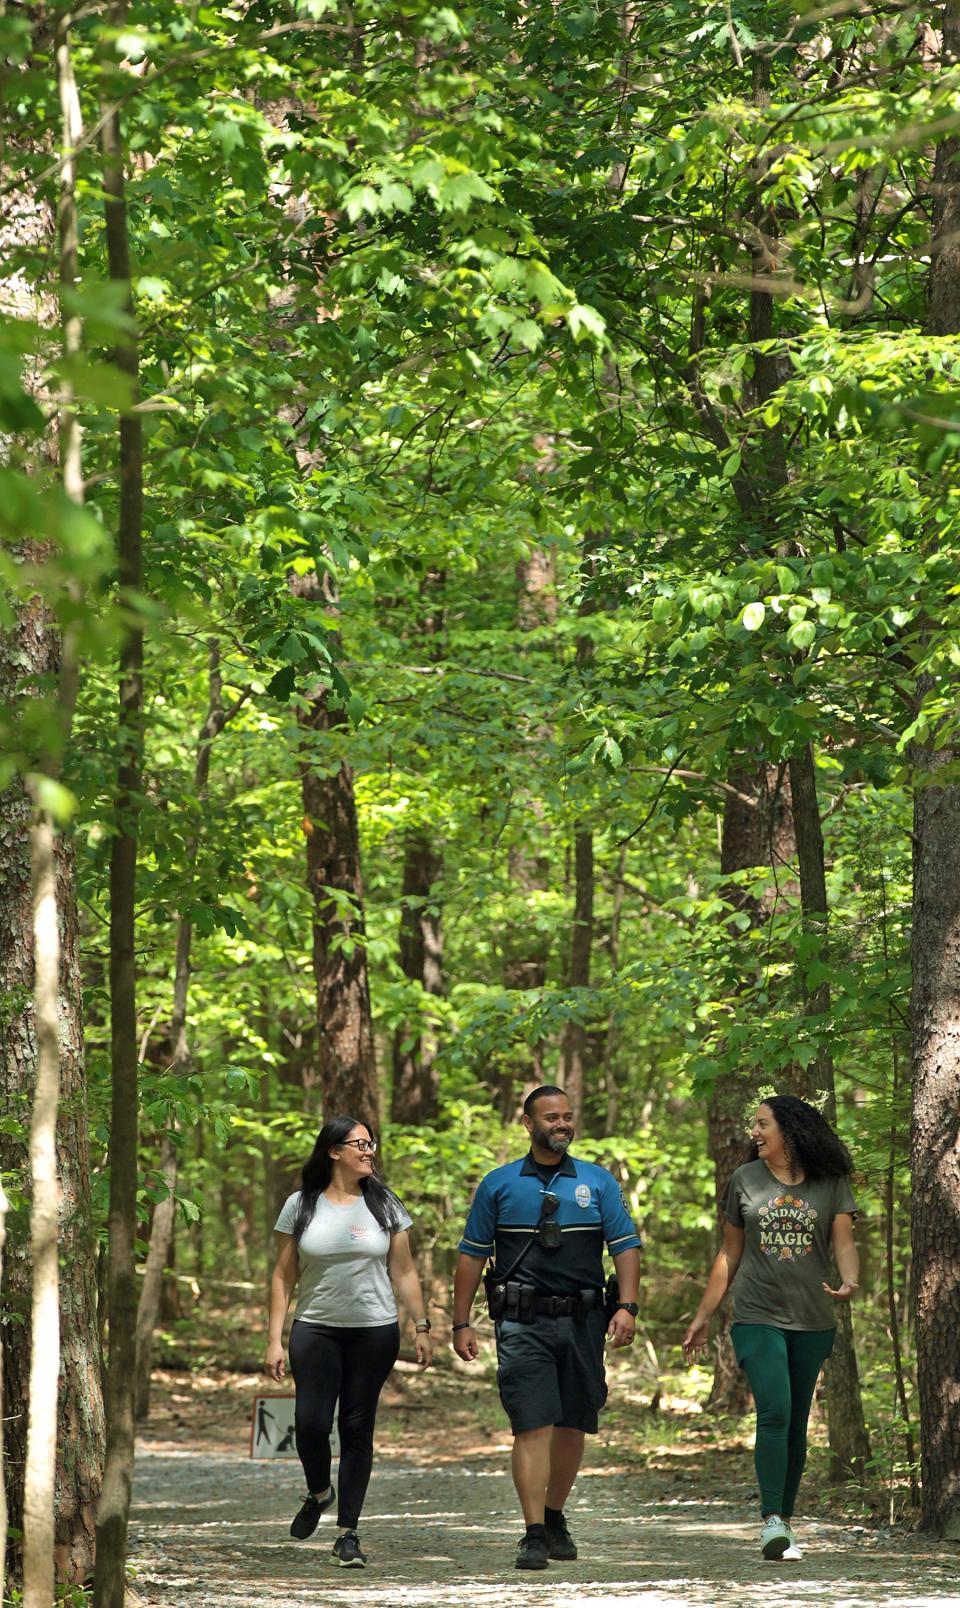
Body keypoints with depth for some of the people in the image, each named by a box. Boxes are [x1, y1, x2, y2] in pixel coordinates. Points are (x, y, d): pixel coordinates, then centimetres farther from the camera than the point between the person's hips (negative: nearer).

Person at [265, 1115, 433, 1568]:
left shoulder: (384, 1206, 6)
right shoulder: (300, 1206, 3)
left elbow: (404, 1272, 10)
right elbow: (283, 1276, 5)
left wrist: (422, 1327, 4)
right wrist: (275, 1339, 0)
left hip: (374, 1331, 1)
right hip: (316, 1330, -1)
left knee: (357, 1428, 0)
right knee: (311, 1423, -12)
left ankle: (348, 1534, 6)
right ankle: (318, 1493, 21)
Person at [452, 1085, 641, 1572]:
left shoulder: (598, 1183, 10)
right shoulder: (499, 1184, 7)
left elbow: (626, 1245, 5)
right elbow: (472, 1254, 9)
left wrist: (627, 1307, -9)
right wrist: (461, 1324, 4)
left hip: (582, 1321, 2)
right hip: (523, 1324, -2)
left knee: (573, 1426, 8)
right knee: (532, 1426, -11)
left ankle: (555, 1518, 27)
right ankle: (534, 1535, -13)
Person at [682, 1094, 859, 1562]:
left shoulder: (831, 1183, 4)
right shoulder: (746, 1180, 6)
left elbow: (843, 1242, -4)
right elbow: (729, 1253, 13)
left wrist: (850, 1282, -26)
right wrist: (703, 1316, 14)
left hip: (812, 1322, 1)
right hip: (758, 1317, -1)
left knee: (796, 1423, 7)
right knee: (774, 1413, -17)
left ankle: (784, 1521, 18)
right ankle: (772, 1522, -21)